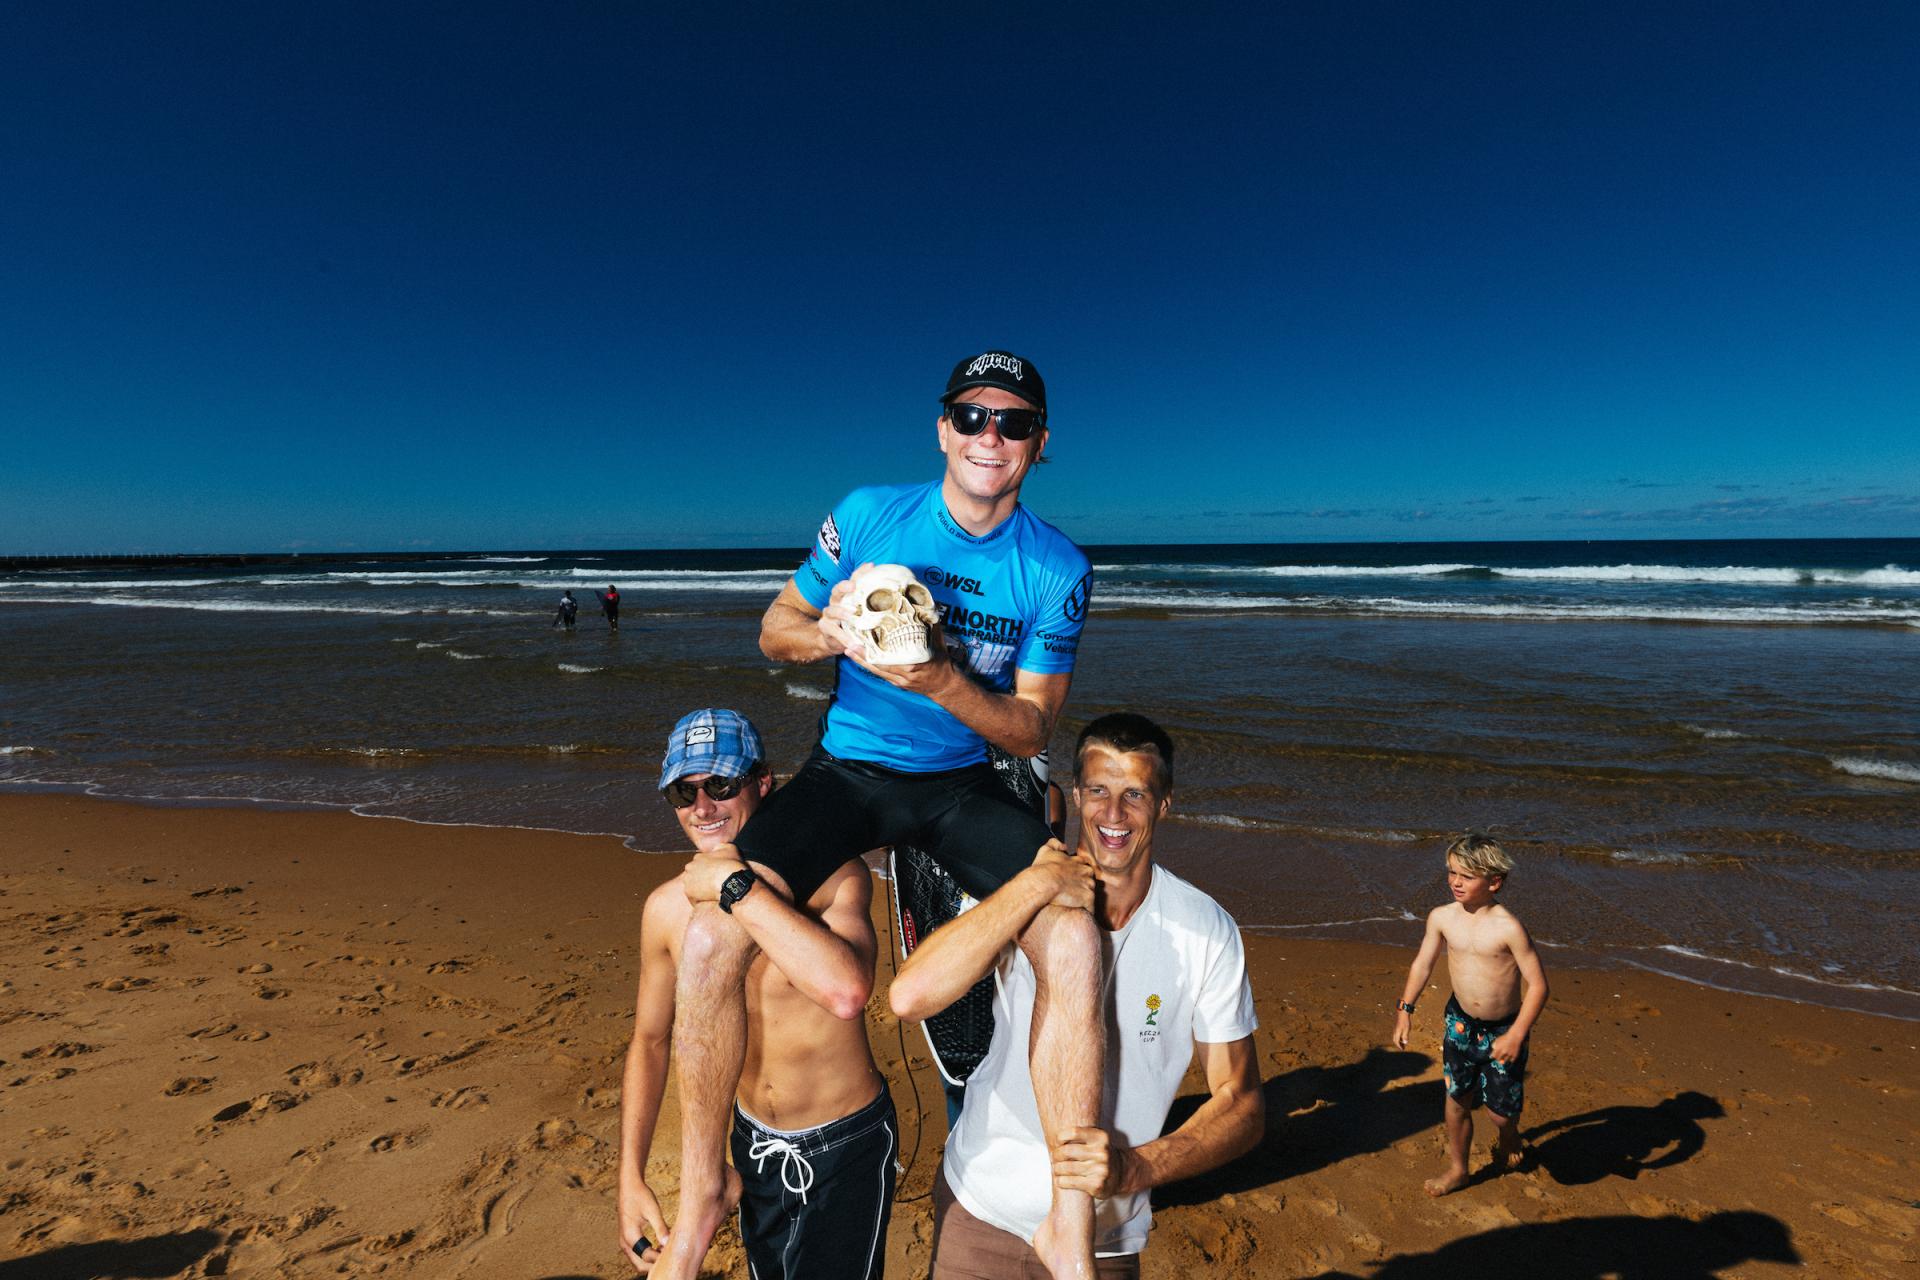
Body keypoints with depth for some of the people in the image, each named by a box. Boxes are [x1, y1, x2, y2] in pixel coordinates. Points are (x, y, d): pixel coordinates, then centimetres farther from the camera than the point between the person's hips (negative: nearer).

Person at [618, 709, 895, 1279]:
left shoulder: (833, 876, -25)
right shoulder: (667, 907, -10)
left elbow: (847, 992, -45)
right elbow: (650, 1040, 4)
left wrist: (735, 886, -39)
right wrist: (631, 1179, 0)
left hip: (845, 1147, -4)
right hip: (754, 1144, 5)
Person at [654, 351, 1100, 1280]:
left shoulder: (1058, 569, -7)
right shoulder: (867, 516, -7)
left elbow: (1031, 730, -7)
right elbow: (774, 632, 3)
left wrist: (941, 679, -26)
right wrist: (828, 632, -21)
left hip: (961, 781, 1)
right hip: (848, 770, 0)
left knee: (1076, 941, -24)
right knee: (709, 939, -21)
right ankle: (700, 1195, 6)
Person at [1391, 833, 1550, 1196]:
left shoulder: (1508, 927, -23)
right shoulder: (1441, 917, -9)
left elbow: (1538, 984, -18)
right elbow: (1422, 964, 4)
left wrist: (1516, 1035, -21)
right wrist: (1405, 1010, 4)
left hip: (1503, 1030, -3)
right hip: (1460, 1023, 3)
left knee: (1501, 1109, 8)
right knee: (1457, 1100, 12)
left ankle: (1506, 1139, 45)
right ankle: (1457, 1169, 34)